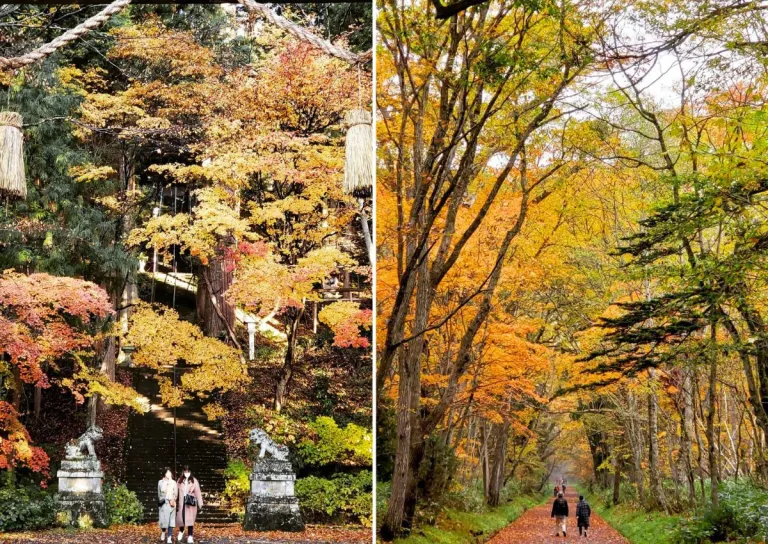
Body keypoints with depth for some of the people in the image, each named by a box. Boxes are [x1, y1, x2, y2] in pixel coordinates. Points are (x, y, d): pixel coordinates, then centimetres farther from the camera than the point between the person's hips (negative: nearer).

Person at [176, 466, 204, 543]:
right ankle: (181, 531, 37)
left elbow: (197, 492, -1)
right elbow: (177, 492, 5)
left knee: (190, 520, -5)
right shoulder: (180, 481, 5)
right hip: (182, 503, 2)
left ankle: (190, 537, 0)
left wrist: (200, 504, -3)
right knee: (180, 519, 7)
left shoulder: (194, 481, -1)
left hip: (191, 503, -2)